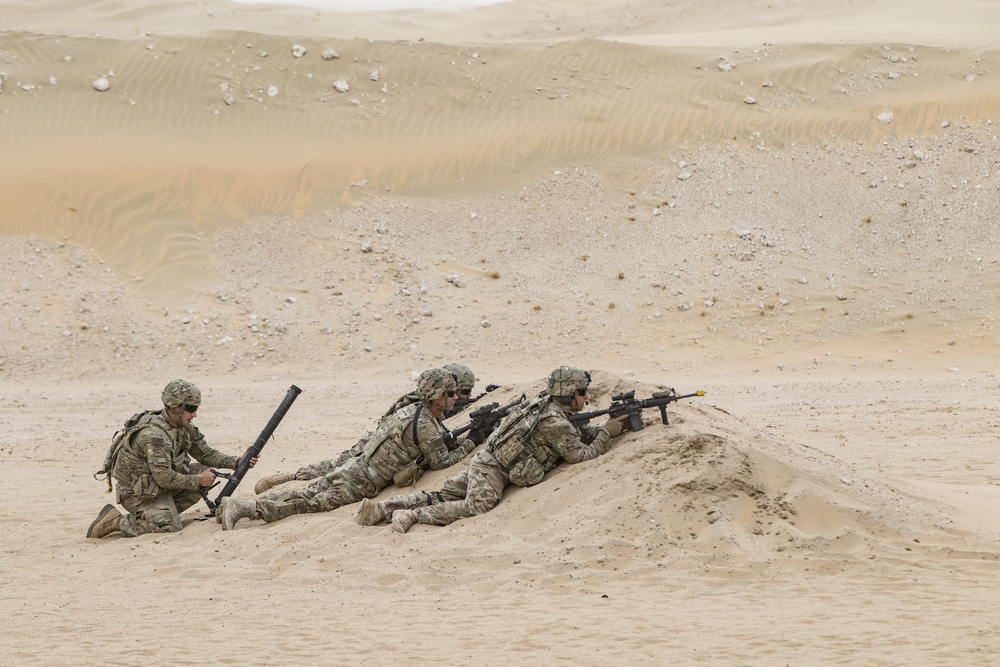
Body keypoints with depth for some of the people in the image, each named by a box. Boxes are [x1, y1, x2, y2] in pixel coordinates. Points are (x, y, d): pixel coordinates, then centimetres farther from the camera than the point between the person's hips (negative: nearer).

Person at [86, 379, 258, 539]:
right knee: (169, 526, -25)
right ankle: (115, 521, -9)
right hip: (137, 492, -9)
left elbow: (205, 453, 9)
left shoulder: (184, 426, 0)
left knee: (206, 472, 0)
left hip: (158, 484, 9)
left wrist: (237, 462, -5)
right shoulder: (154, 433, -28)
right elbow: (164, 478, -29)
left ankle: (164, 511, 3)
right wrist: (198, 480, -18)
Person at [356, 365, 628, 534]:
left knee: (441, 497, 3)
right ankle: (414, 515, -29)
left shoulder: (547, 405, 16)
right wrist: (607, 434, -2)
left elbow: (581, 431, 28)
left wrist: (604, 428, 14)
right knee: (478, 505, -28)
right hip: (493, 469, -9)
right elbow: (582, 455, -13)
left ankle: (381, 508, -4)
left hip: (484, 461, 9)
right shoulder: (556, 423, -14)